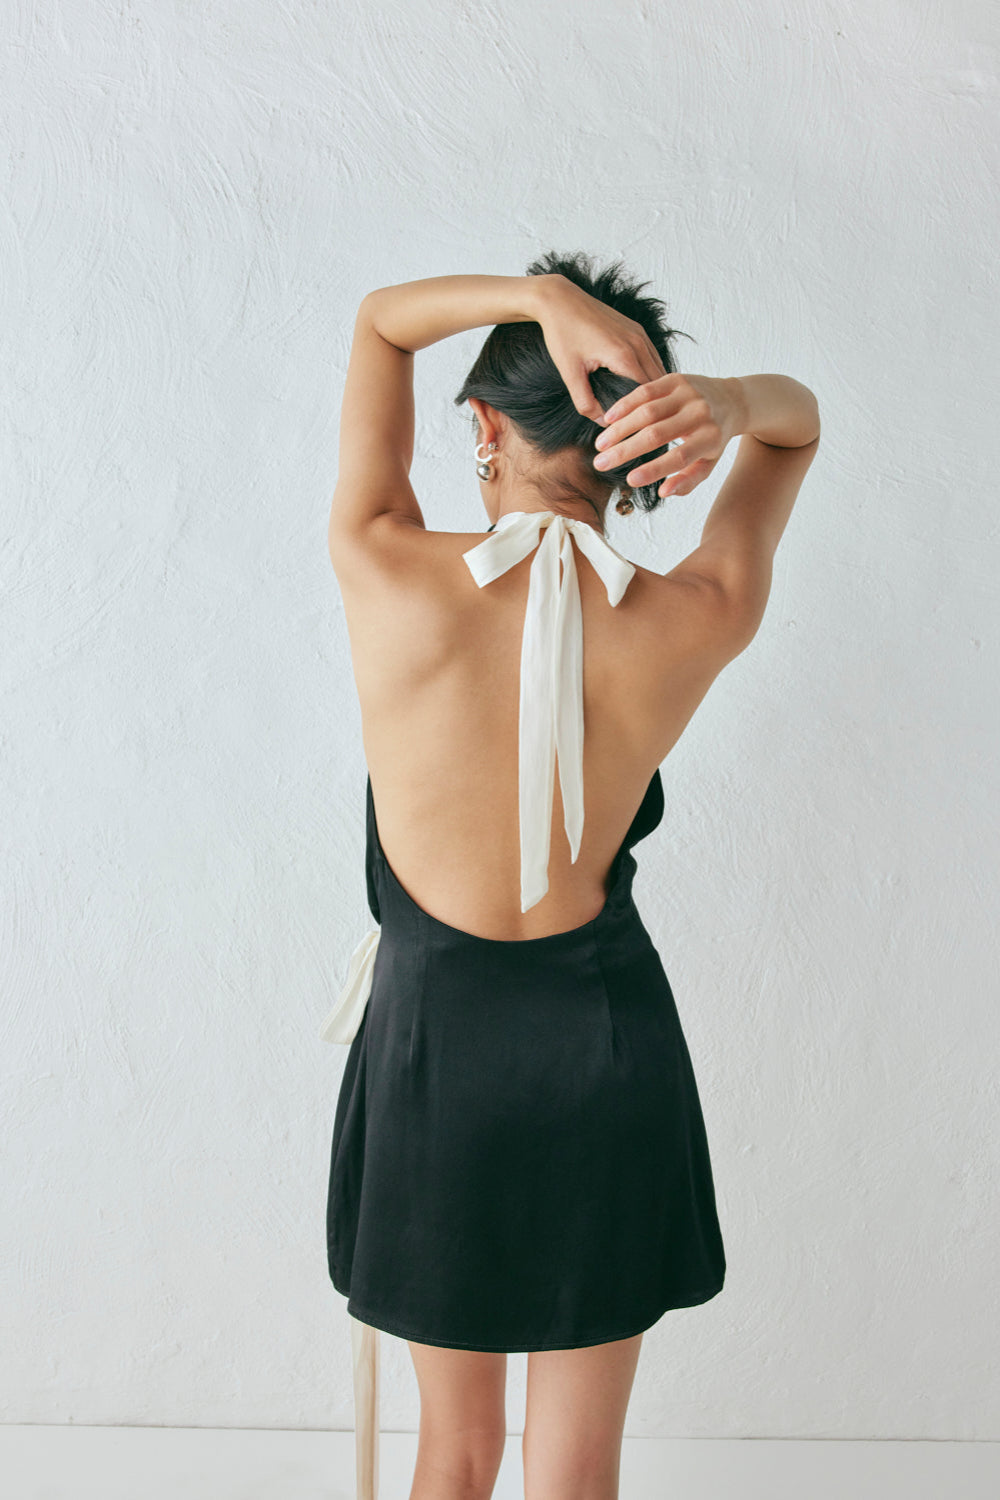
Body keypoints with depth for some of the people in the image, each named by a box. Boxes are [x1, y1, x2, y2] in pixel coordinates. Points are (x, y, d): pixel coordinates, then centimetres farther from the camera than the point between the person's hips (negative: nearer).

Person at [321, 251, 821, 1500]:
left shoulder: (388, 578, -17)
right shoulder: (695, 626, -14)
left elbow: (380, 321, 0)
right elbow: (802, 419, 4)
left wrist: (542, 295, -18)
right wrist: (728, 403, -19)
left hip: (432, 1044, 0)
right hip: (607, 1047, 1)